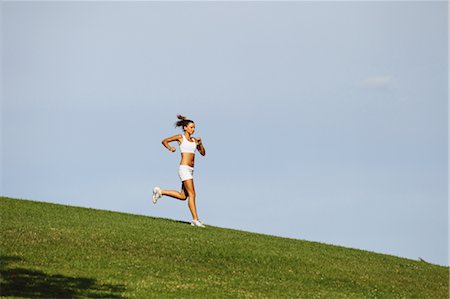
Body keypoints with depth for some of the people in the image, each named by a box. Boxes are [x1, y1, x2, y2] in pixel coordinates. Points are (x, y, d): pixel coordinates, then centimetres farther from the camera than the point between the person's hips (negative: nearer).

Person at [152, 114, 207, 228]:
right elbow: (164, 141, 3)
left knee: (183, 196, 10)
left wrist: (200, 143, -1)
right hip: (184, 168, -8)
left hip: (190, 170, 8)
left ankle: (160, 192, 22)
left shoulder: (194, 140, 16)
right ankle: (195, 220, -12)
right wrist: (170, 148, -14)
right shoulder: (180, 137, 0)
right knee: (192, 194, -12)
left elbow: (203, 153, 14)